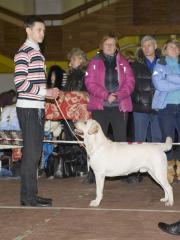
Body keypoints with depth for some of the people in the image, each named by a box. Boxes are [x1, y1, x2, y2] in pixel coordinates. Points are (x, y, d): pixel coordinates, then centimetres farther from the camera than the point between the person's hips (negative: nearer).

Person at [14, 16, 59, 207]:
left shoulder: (37, 52, 18)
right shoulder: (24, 52, -10)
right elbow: (20, 83, -19)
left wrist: (50, 92, 6)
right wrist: (45, 92, -16)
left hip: (37, 108, 9)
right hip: (28, 109, -9)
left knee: (35, 152, 11)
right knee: (31, 153, -6)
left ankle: (31, 194, 18)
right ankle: (28, 197, 0)